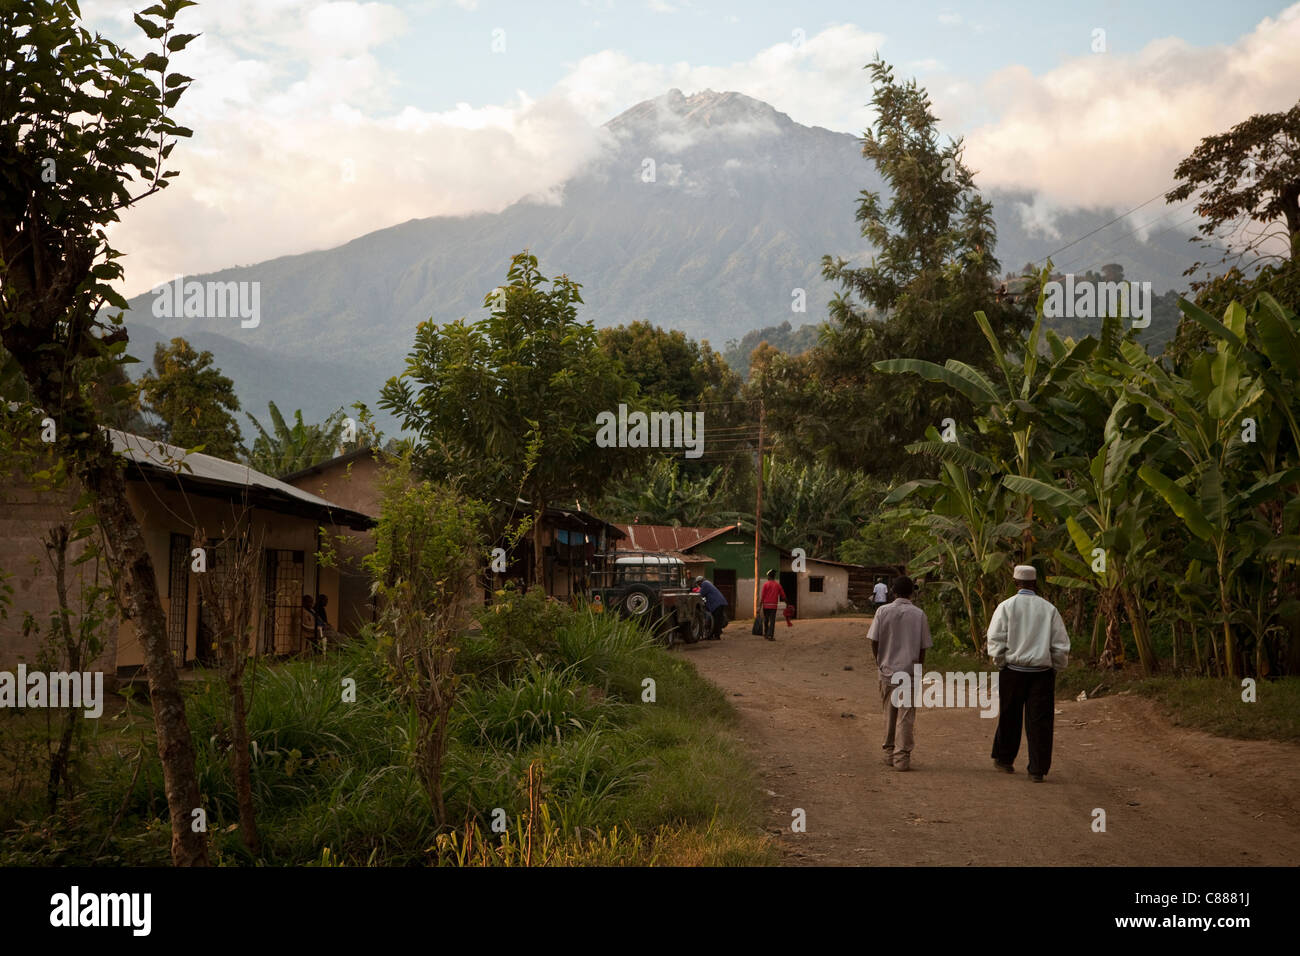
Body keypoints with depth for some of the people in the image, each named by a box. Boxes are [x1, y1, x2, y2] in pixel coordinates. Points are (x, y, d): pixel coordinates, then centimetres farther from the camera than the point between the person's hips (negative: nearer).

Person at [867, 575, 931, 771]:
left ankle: (889, 753, 21)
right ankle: (902, 757, -3)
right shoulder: (919, 614, -3)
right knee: (906, 716, 1)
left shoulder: (883, 612, -3)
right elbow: (923, 647, -1)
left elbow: (874, 641, -3)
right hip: (910, 670, -1)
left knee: (889, 714, 13)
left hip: (887, 670, 1)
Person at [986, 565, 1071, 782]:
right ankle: (1037, 770, 3)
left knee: (1009, 716, 14)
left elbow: (995, 640, -7)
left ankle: (1003, 759, 28)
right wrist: (1055, 667, 14)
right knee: (1040, 720, 3)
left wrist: (999, 664, 5)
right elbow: (1061, 644, 3)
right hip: (1042, 672, 0)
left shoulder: (1006, 606, -3)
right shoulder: (1049, 608, 2)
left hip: (1013, 669, 0)